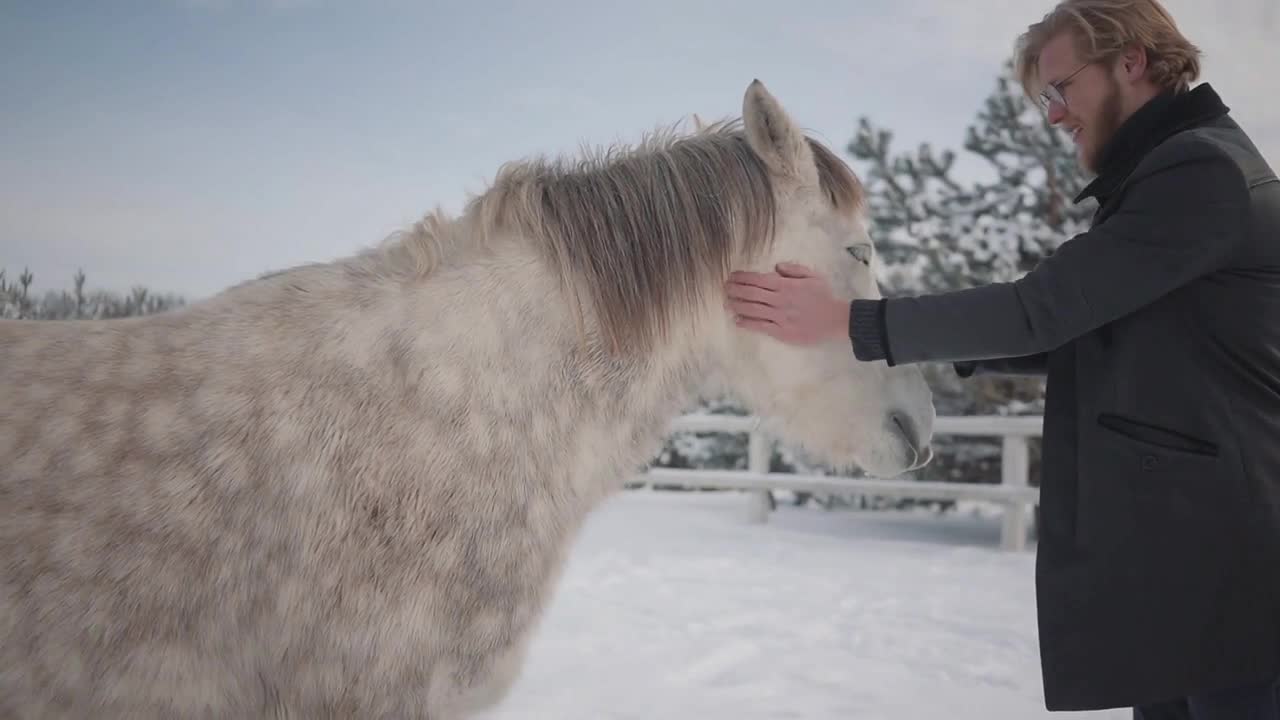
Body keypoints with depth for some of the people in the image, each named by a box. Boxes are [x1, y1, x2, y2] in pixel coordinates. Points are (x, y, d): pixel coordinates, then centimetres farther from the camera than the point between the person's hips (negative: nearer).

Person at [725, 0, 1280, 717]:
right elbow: (1078, 337, 17)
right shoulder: (1177, 170, 16)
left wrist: (848, 320, -20)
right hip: (1169, 537, 10)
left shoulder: (1203, 171, -16)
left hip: (1219, 552, -10)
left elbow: (1041, 309, -22)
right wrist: (951, 346, 8)